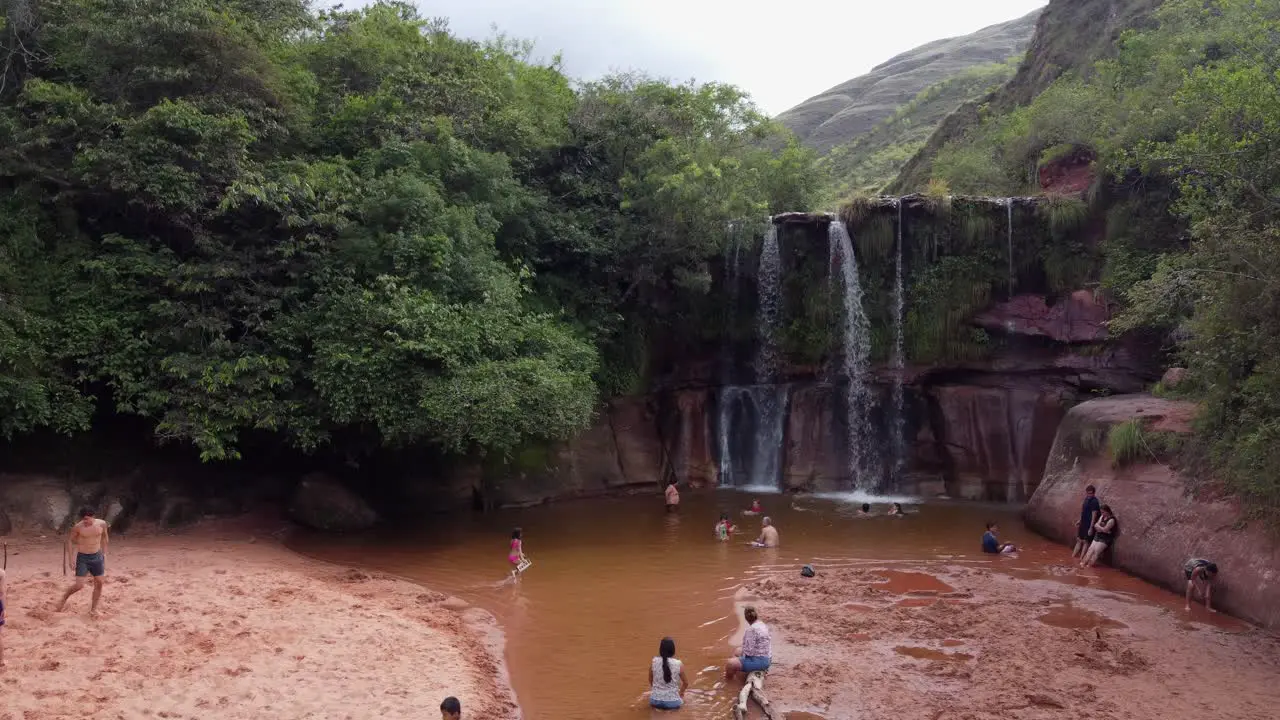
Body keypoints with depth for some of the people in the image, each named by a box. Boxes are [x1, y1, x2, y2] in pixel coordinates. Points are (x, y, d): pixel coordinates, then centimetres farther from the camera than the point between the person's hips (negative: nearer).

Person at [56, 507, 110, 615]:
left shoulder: (102, 524, -7)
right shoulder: (78, 527, -14)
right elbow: (70, 540, -2)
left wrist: (104, 553, 11)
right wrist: (70, 559, -6)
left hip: (97, 557, 3)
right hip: (82, 558, -3)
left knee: (99, 583, 4)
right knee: (79, 585, -8)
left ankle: (93, 608, 19)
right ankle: (64, 597, 22)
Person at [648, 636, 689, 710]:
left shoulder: (654, 662, -9)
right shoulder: (679, 664, -13)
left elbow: (650, 680, 6)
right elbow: (686, 683, 2)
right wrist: (680, 693, 22)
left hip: (655, 701, 2)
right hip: (672, 702, -2)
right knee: (681, 698, 33)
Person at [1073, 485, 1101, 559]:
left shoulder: (1094, 502, -18)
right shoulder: (1087, 499, 8)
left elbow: (1094, 515, -20)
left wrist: (1091, 527, -21)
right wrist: (1080, 520, 20)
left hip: (1089, 525, -9)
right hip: (1083, 523, 9)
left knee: (1086, 542, -3)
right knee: (1079, 540, 14)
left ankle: (1081, 559, 0)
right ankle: (1073, 556, 21)